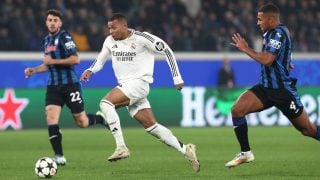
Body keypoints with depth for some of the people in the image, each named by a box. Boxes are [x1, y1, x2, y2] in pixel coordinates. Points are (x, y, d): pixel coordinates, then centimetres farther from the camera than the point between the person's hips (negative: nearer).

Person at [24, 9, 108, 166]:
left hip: (70, 84, -6)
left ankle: (101, 118, 34)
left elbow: (75, 59, -19)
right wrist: (34, 70, 12)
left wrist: (53, 61, -18)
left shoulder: (64, 37, -9)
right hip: (53, 86, 6)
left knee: (82, 122, 1)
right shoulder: (47, 40, 15)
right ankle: (59, 157, -10)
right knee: (51, 118, -13)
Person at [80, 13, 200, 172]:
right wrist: (90, 70, 0)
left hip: (138, 83, -7)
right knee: (151, 126, 5)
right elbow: (100, 60, 22)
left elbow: (166, 51, -5)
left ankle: (121, 147, -25)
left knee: (105, 103, -25)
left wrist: (177, 77, -6)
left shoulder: (141, 38, -12)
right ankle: (185, 150, 14)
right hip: (125, 86, 7)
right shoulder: (110, 41, 6)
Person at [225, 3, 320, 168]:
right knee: (237, 109, -11)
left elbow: (267, 60, -27)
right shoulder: (270, 33, 13)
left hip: (282, 91, -8)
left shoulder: (278, 33, -16)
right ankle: (245, 153, -3)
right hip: (266, 87, 8)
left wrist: (245, 49, -18)